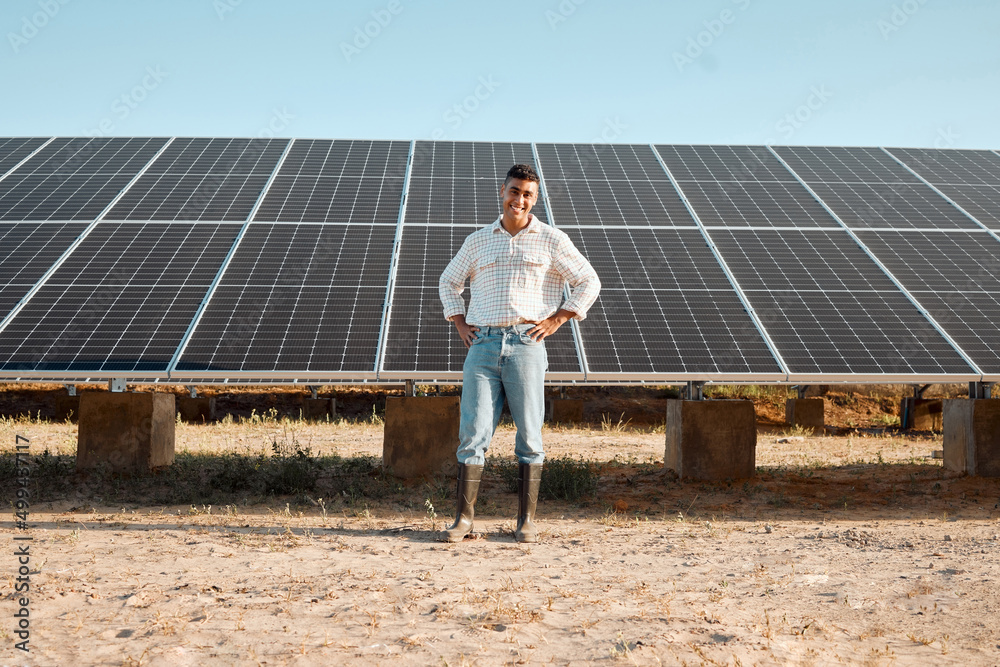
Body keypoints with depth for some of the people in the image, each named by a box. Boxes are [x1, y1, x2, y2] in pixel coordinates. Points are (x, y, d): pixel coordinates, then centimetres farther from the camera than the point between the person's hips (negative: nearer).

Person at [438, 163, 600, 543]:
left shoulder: (551, 240, 7)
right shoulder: (478, 241, 15)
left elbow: (588, 283, 9)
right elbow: (449, 282, 28)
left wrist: (555, 321, 0)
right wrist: (460, 324, 15)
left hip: (526, 345, -2)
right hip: (482, 346, 2)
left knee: (529, 435, 0)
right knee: (472, 433, -3)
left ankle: (527, 520, 7)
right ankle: (464, 519, 0)